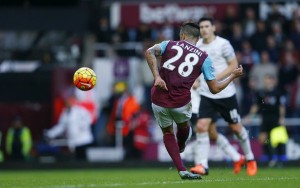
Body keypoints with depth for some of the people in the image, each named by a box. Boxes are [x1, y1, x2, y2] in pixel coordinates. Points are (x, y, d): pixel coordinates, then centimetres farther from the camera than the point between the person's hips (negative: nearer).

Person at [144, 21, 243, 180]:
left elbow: (149, 52, -10)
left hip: (159, 100, 1)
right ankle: (181, 148, 60)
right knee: (183, 125, 33)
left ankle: (181, 170, 15)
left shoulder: (169, 45, 10)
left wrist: (157, 76, -14)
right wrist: (233, 76, 23)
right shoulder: (204, 58, 8)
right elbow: (215, 89, 8)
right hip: (181, 103, -1)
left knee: (167, 132, 23)